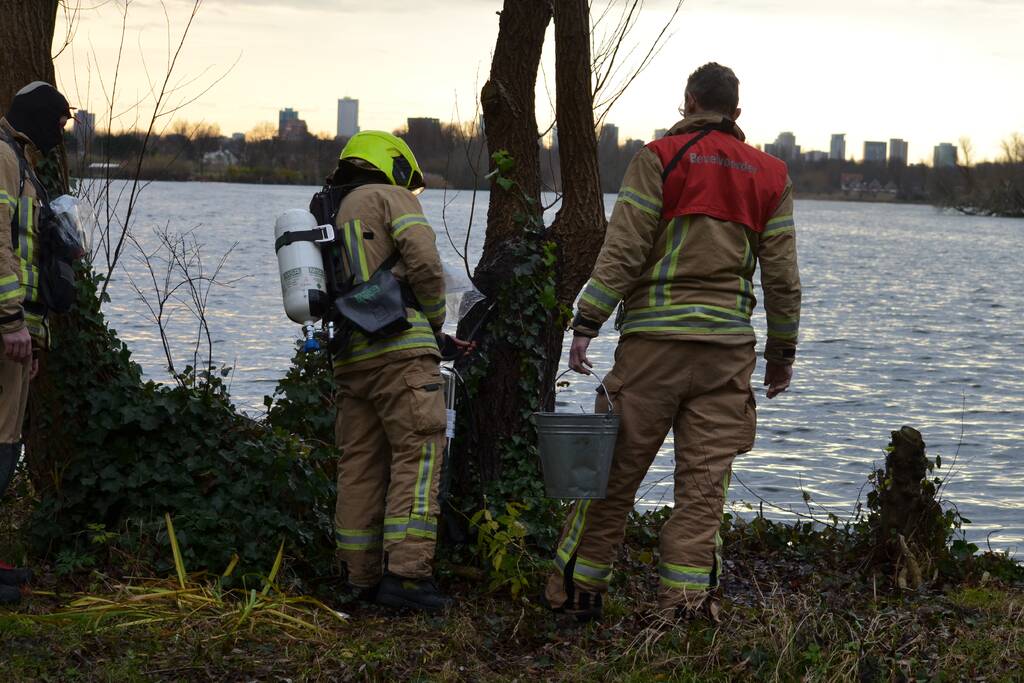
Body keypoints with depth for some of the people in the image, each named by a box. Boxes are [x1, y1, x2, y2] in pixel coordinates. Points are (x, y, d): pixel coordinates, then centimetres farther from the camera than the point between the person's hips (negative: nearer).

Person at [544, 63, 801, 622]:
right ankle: (686, 594, -2)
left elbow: (622, 251, -8)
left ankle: (576, 590, 13)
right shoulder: (771, 176, 11)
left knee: (615, 471, 5)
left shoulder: (659, 158, 0)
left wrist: (585, 325, -7)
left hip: (655, 341, -2)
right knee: (704, 481, 4)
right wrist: (782, 352, 19)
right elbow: (783, 277, 10)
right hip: (728, 345, 3)